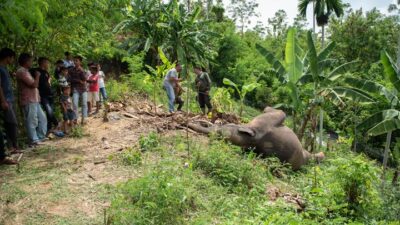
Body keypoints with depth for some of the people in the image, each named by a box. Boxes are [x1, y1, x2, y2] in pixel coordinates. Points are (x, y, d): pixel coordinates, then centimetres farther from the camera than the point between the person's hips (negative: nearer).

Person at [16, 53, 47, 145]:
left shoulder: (26, 71, 19)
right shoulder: (21, 72, -13)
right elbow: (34, 84, -18)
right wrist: (37, 76, -4)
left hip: (34, 100, 10)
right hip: (28, 101, -10)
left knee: (42, 118, 13)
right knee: (32, 121, -4)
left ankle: (40, 137, 21)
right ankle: (34, 140, 3)